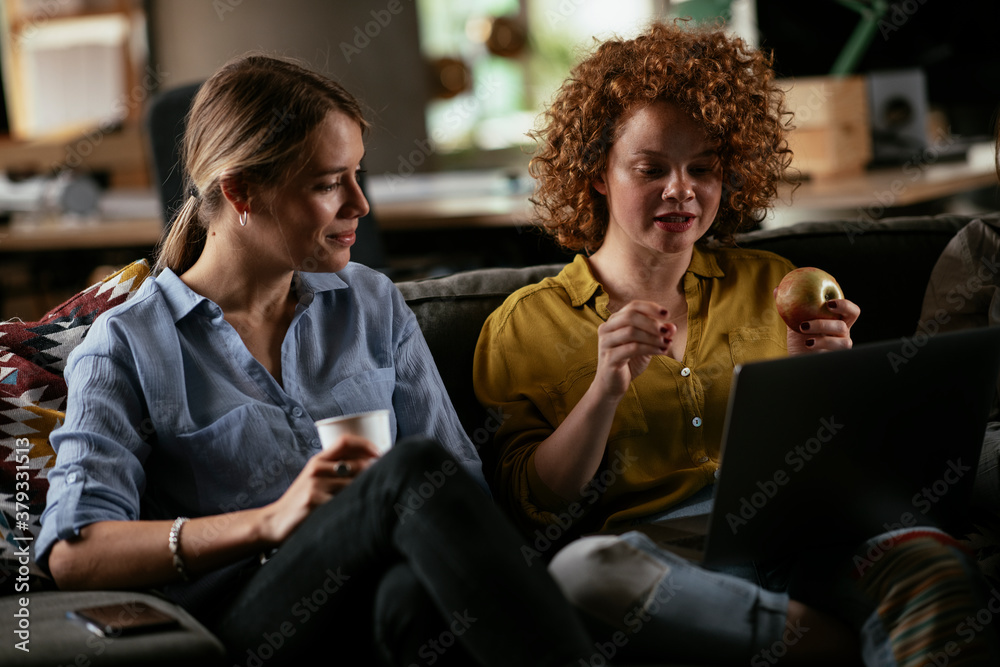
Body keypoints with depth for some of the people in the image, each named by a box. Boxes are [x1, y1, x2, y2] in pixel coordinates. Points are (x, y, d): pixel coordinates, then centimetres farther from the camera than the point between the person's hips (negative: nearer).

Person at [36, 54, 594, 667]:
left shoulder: (374, 305, 20)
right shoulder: (128, 348, 6)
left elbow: (461, 483, 15)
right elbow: (73, 554, -8)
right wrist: (271, 520, -19)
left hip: (381, 606, 3)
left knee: (416, 592, -38)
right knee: (416, 466, -31)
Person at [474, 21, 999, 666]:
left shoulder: (770, 286, 21)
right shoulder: (526, 325, 14)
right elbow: (534, 505, 5)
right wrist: (604, 389, -10)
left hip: (799, 535, 0)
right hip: (655, 552, 0)